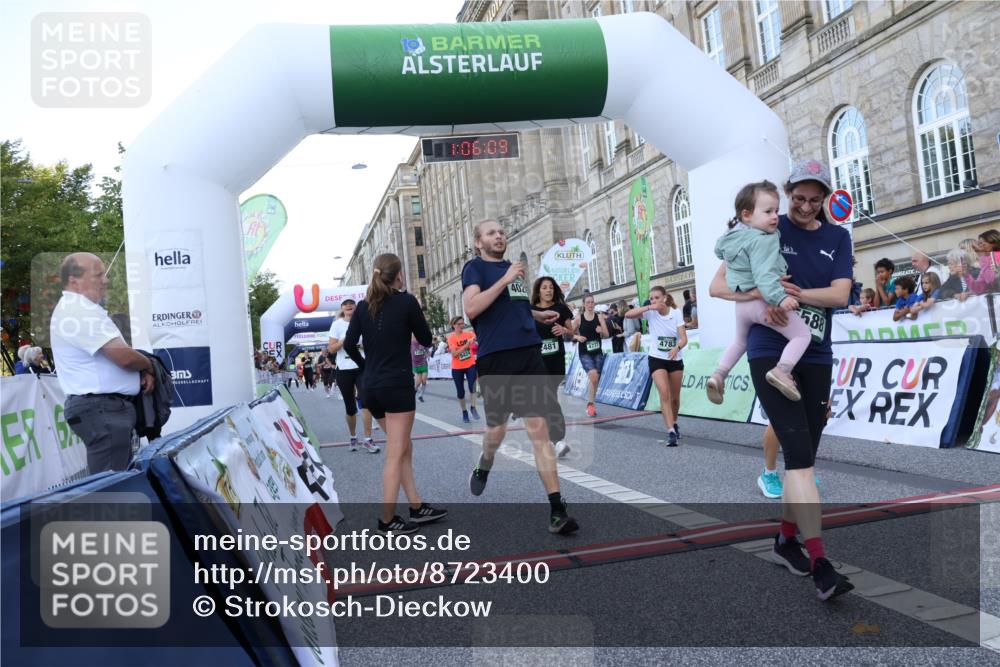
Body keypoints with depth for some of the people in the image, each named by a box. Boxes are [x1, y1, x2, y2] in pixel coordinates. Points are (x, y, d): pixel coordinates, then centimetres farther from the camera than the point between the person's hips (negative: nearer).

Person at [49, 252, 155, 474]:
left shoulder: (77, 308, 18)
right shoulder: (79, 311, -16)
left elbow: (117, 353, 24)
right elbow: (124, 356, -22)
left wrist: (143, 371, 5)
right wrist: (148, 365, -1)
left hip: (109, 407, 11)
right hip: (101, 408, -11)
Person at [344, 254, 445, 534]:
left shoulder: (364, 306, 8)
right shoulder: (406, 301, -6)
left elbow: (349, 344, 2)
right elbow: (426, 340, 2)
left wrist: (366, 366, 15)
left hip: (371, 387, 6)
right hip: (397, 385, -6)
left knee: (403, 448, 17)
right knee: (396, 454, 0)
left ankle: (417, 508, 22)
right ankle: (387, 521, 4)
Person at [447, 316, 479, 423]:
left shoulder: (469, 334, 0)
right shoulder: (451, 338, -9)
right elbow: (454, 353, -18)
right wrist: (466, 345, -26)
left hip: (470, 365, 1)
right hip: (457, 368, -1)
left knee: (472, 386, -18)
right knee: (460, 392, 7)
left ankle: (473, 408, -1)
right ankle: (464, 412, 24)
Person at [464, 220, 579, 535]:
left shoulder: (513, 267, 21)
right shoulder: (475, 267, 2)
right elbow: (471, 308, -16)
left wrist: (539, 315, 20)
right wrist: (505, 279, -16)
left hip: (529, 352, 4)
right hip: (496, 357, -4)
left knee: (539, 429, -4)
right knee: (497, 428, 7)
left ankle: (556, 509, -5)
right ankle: (483, 467, 43)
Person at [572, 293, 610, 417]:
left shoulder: (599, 316, 3)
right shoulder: (579, 318, -2)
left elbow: (606, 335, 1)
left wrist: (601, 331, -20)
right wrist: (577, 337, -15)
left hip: (597, 352, 3)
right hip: (584, 353, -3)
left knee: (596, 380, 8)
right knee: (593, 375, -24)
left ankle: (590, 404, 25)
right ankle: (590, 404, -9)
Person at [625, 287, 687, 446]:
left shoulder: (676, 313, -9)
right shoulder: (650, 312, -8)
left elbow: (684, 338, -15)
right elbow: (628, 314, -22)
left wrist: (677, 348, -36)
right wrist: (649, 307, -29)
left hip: (675, 359, 1)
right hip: (657, 359, -1)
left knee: (675, 396, 14)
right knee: (664, 394, -19)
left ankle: (674, 424, 40)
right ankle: (671, 432, -21)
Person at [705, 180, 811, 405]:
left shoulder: (733, 236, 9)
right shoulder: (762, 240, -20)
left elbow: (719, 250, 31)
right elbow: (764, 275, -30)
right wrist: (780, 297, -37)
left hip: (741, 302, 9)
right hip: (763, 301, -9)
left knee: (740, 340, 31)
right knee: (802, 334, -2)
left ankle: (718, 375, 21)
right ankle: (781, 370, -23)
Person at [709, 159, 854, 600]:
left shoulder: (838, 238, 10)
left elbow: (840, 294, -4)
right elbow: (717, 286, -5)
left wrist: (796, 293, -18)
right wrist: (761, 297, -21)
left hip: (817, 358, 5)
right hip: (770, 353, -5)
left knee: (803, 456, 11)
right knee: (799, 454, -13)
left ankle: (785, 540, 28)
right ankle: (819, 565, -12)